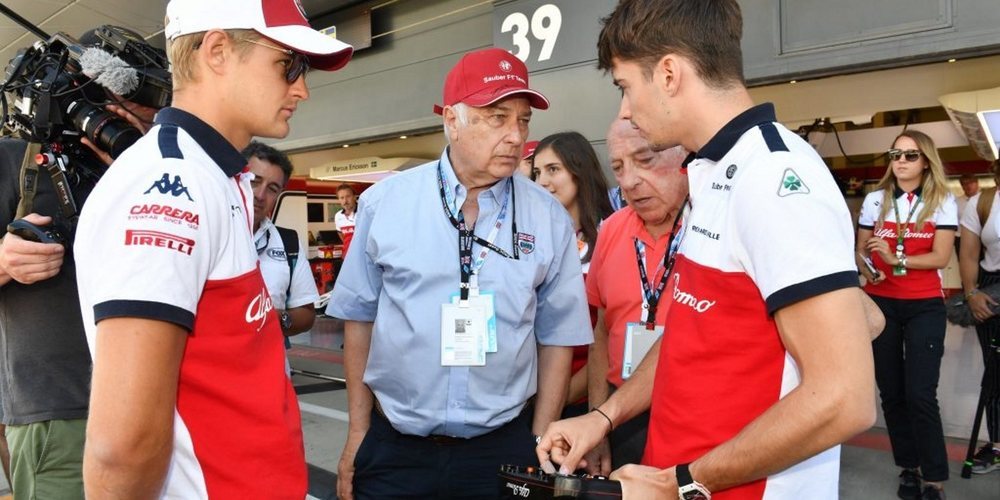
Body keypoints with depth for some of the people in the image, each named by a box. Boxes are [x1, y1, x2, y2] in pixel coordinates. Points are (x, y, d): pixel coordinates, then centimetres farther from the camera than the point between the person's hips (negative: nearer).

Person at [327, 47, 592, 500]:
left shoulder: (549, 220, -3)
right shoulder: (384, 203, -4)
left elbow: (556, 337, 2)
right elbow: (360, 318, 2)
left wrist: (540, 446, 2)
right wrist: (357, 434, 5)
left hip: (503, 450, 1)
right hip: (393, 447, 0)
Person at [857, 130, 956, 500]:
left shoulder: (942, 201, 0)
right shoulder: (875, 199, 4)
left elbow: (941, 257, -8)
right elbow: (861, 250, 7)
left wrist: (895, 259, -22)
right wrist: (868, 271, -14)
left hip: (925, 306, -2)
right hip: (881, 303, 2)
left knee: (920, 394, -9)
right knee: (891, 391, 8)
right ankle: (908, 467, 23)